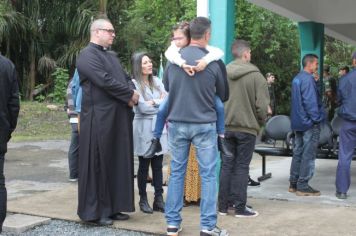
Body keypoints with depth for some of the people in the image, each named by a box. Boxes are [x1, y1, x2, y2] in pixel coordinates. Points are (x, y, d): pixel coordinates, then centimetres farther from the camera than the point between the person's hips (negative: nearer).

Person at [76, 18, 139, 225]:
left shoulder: (112, 56, 20)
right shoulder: (88, 55, -9)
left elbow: (126, 78, 17)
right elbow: (105, 80, -20)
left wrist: (132, 93, -5)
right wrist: (130, 94, -11)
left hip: (119, 117, 9)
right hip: (100, 118, -9)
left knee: (118, 162, 11)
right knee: (98, 163, -2)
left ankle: (113, 207, 20)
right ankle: (95, 211, 8)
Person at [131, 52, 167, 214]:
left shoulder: (157, 82, 12)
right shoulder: (134, 84, -6)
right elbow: (143, 107, -14)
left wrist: (154, 102, -9)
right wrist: (161, 105, -1)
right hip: (144, 129, -4)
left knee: (158, 166, 6)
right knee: (144, 166, 3)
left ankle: (159, 199, 12)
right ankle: (143, 200, 13)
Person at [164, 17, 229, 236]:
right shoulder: (214, 62, -8)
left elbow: (166, 85, 16)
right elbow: (224, 95, 6)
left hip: (177, 123, 3)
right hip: (204, 124, -3)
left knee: (177, 172, 11)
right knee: (208, 174, 4)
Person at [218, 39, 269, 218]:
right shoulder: (256, 76, -10)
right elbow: (262, 105, -12)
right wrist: (260, 122, 5)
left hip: (226, 127, 4)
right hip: (247, 127, -4)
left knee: (226, 165, 10)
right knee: (241, 167, 3)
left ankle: (223, 206, 15)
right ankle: (240, 207, 7)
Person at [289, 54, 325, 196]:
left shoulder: (296, 78, 14)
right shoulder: (308, 79, -16)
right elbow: (310, 100, -21)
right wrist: (316, 118, -16)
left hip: (297, 122, 10)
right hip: (309, 122, -10)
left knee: (298, 152, 14)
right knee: (308, 155, -4)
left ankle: (293, 183, 19)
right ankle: (303, 186, -1)